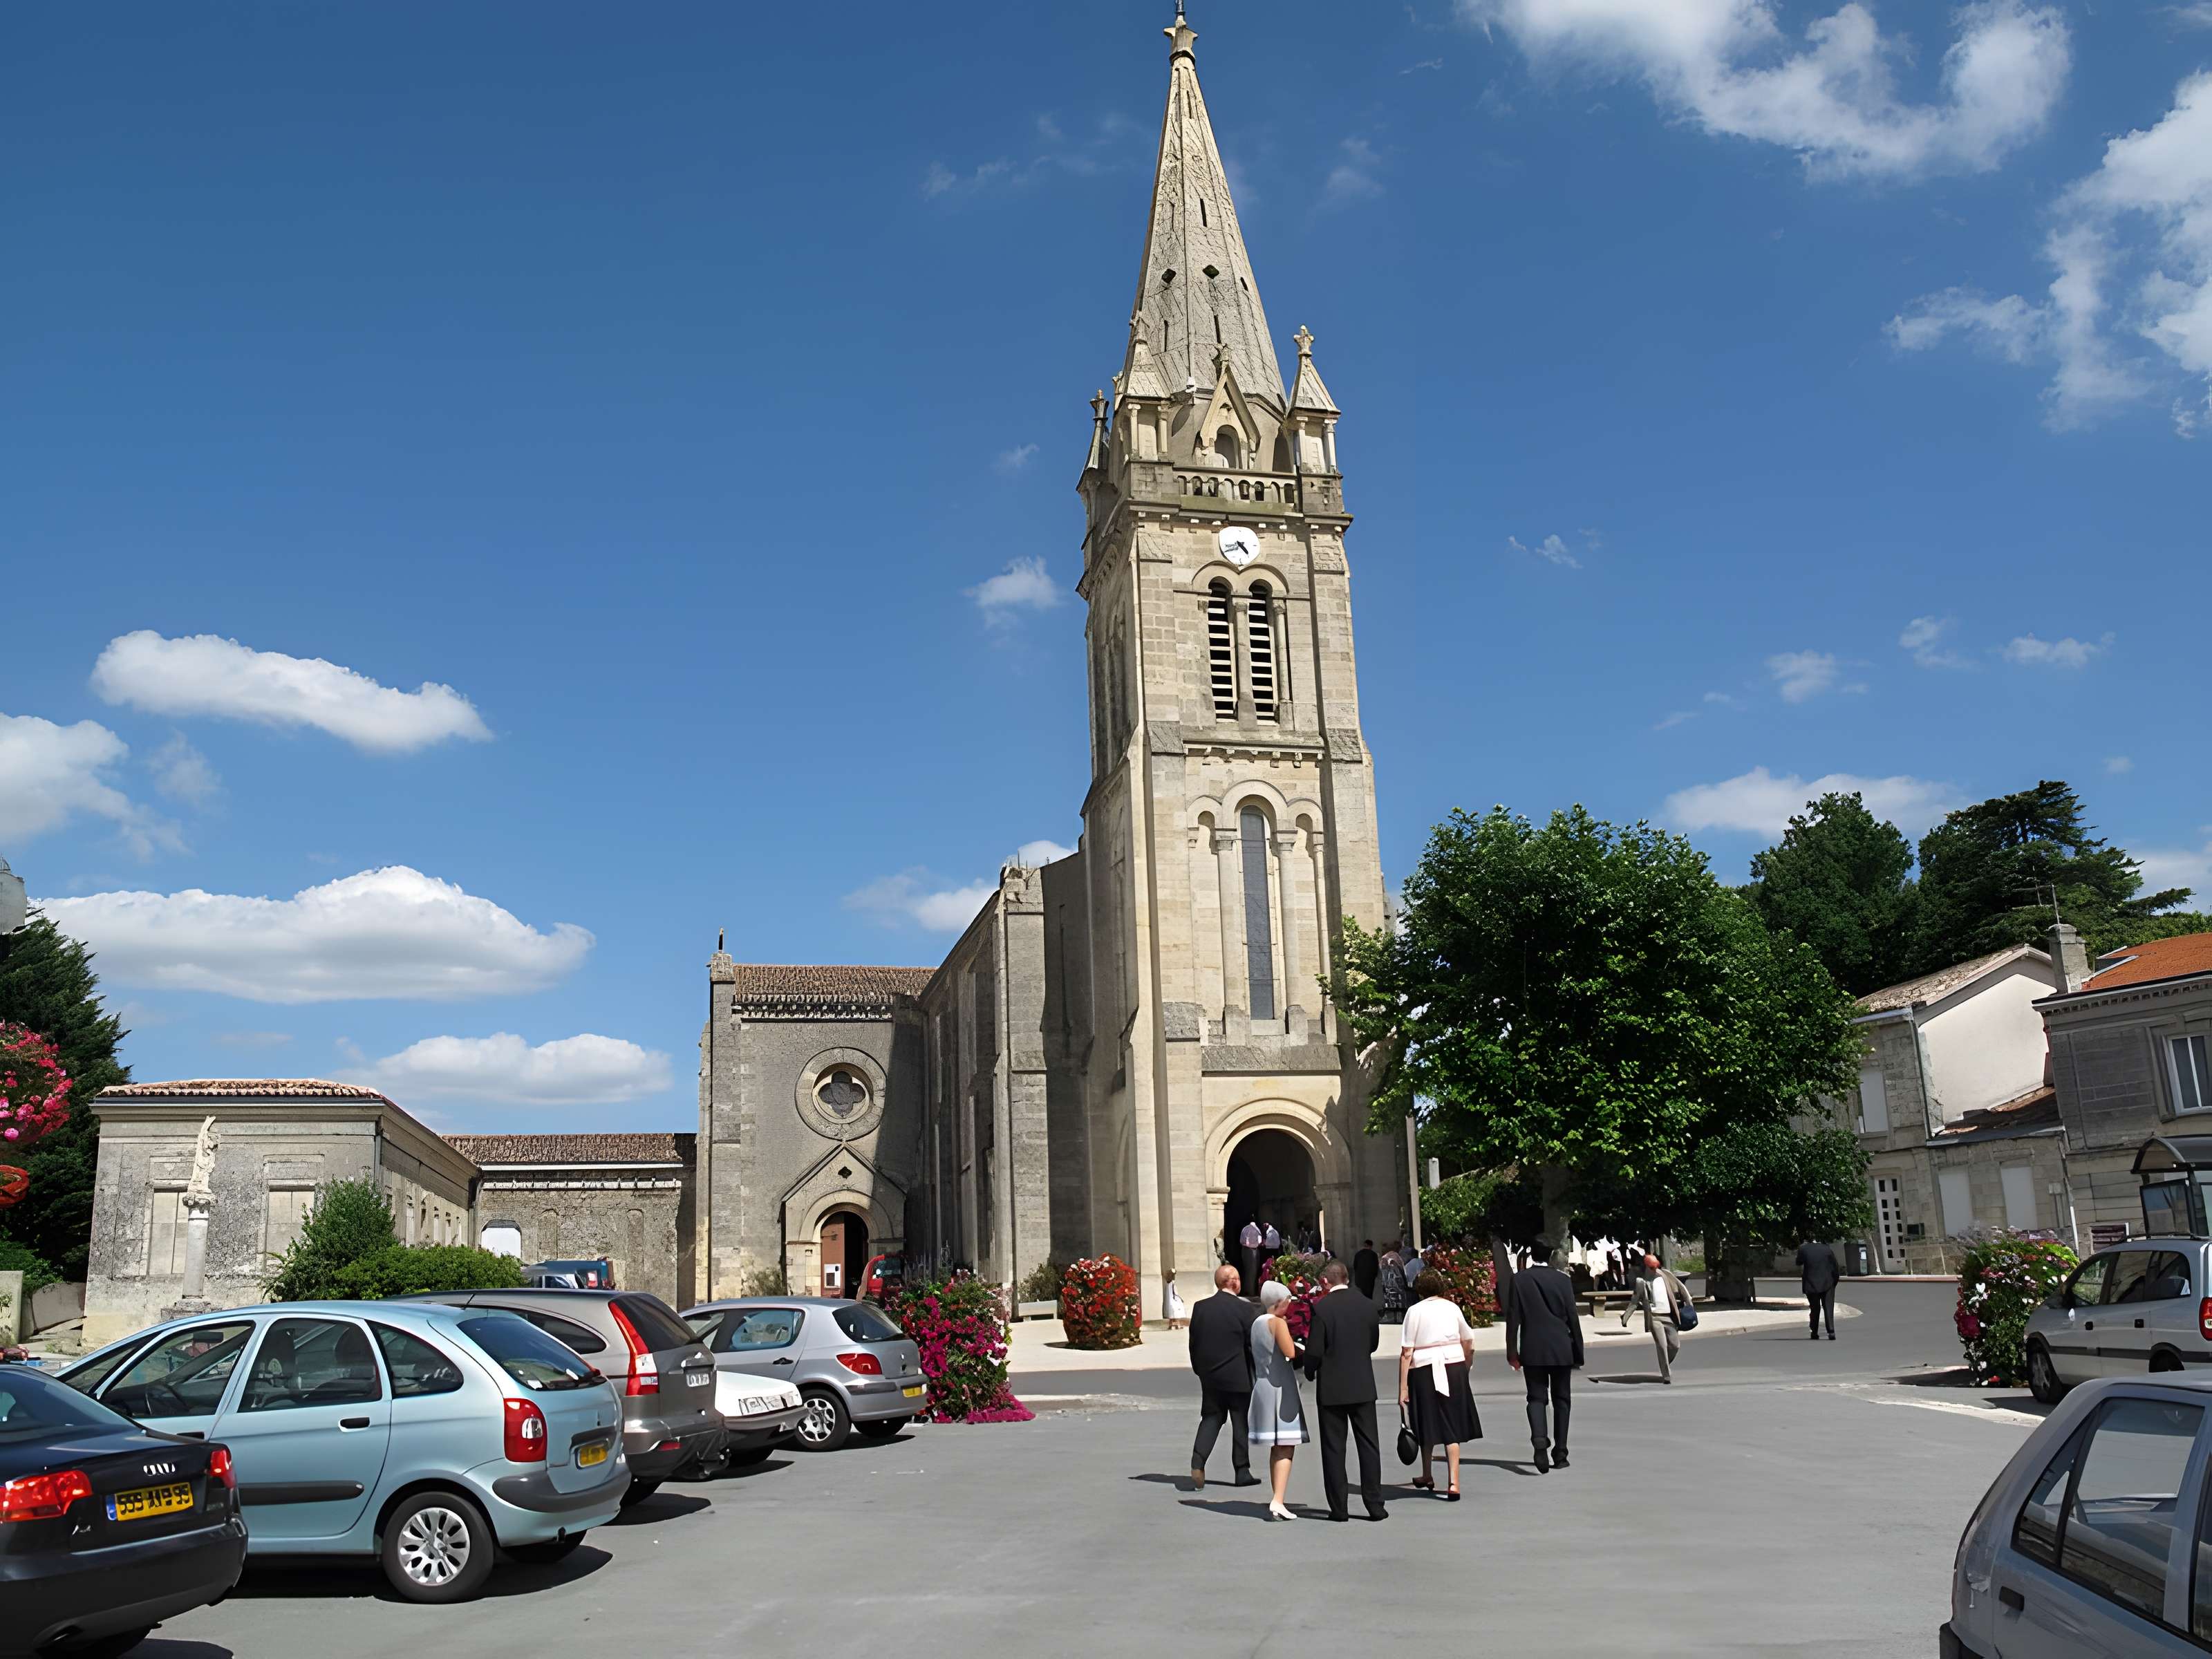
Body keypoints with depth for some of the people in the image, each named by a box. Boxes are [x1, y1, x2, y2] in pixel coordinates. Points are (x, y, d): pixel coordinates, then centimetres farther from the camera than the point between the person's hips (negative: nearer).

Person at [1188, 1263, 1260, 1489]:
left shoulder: (1200, 1308, 0)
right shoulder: (1243, 1308, -12)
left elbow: (1193, 1343, 4)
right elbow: (1253, 1343, -9)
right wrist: (1255, 1373, 5)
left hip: (1210, 1377, 3)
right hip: (1238, 1376, -3)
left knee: (1210, 1419, 11)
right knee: (1241, 1422, 9)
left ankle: (1197, 1465, -7)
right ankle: (1242, 1472, 15)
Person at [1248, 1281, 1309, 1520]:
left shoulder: (1256, 1323, 14)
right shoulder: (1278, 1323, -11)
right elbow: (1290, 1352, -20)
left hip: (1262, 1385, 8)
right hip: (1280, 1386, -8)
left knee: (1276, 1449, 14)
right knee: (1286, 1448, -8)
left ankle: (1277, 1500, 17)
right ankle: (1278, 1501, -18)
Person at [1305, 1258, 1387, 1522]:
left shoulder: (1322, 1307, -13)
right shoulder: (1367, 1305, 1)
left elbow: (1315, 1350, -12)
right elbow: (1374, 1343, 11)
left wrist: (1310, 1372, 6)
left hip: (1332, 1387, -3)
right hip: (1363, 1386, 3)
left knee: (1333, 1448, 5)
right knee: (1369, 1445, 9)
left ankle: (1339, 1508, 8)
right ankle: (1375, 1505, 7)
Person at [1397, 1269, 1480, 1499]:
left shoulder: (1415, 1311, -5)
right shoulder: (1452, 1307, 5)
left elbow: (1406, 1353, -9)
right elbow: (1468, 1340, 18)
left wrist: (1403, 1387, -7)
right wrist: (1467, 1363, 36)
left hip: (1424, 1370, -2)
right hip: (1454, 1366, 2)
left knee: (1428, 1424, 14)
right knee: (1452, 1427, 6)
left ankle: (1427, 1476, 32)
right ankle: (1454, 1483, -4)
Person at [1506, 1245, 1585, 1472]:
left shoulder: (1519, 1279, -2)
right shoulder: (1563, 1280, -5)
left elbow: (1513, 1317, -3)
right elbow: (1572, 1318, -3)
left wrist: (1512, 1351, 3)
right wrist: (1578, 1353, 6)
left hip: (1532, 1351, 0)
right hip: (1560, 1350, 0)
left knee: (1536, 1397, 6)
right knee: (1561, 1400, 11)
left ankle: (1540, 1440, -20)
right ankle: (1559, 1454, 13)